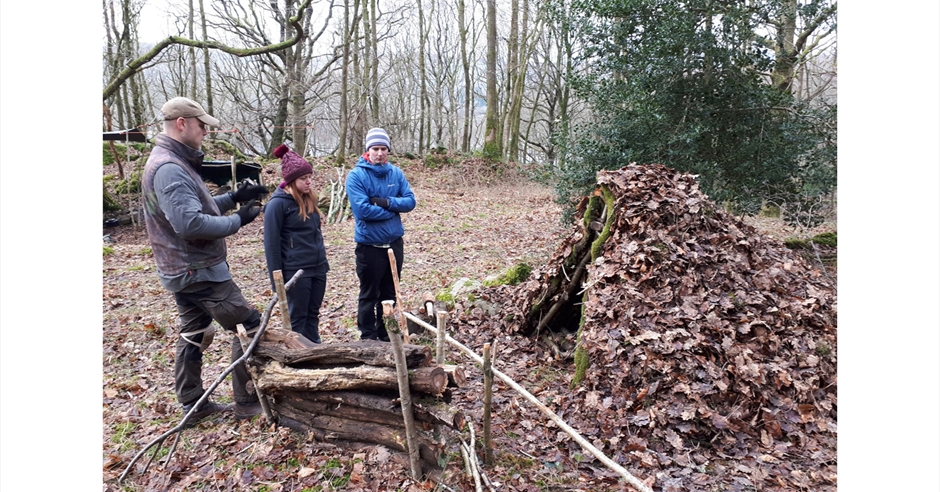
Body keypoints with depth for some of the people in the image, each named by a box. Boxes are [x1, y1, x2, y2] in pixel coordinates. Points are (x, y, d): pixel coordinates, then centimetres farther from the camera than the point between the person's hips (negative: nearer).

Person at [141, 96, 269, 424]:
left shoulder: (173, 163, 12)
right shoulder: (169, 168, -22)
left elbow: (196, 208, 18)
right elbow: (190, 223, -31)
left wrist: (233, 197, 7)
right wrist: (238, 220, -21)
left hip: (184, 270, 11)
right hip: (199, 271, -11)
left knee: (194, 334, 17)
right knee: (249, 326, -3)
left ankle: (193, 405, 28)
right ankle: (247, 402, 7)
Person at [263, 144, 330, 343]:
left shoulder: (309, 199, 9)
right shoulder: (278, 203, -13)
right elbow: (271, 244, -12)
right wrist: (276, 278, -13)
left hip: (318, 268, 7)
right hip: (295, 271, -7)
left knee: (313, 315, 15)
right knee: (298, 318, 5)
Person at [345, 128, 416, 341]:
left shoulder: (396, 173, 3)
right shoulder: (356, 175, -12)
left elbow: (410, 201, -1)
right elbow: (362, 210, -21)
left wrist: (387, 202, -18)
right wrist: (393, 210, -12)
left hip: (395, 243, 5)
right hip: (369, 246, -5)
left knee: (389, 293, 16)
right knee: (369, 295, 7)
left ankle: (386, 335, 31)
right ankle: (368, 338, 21)